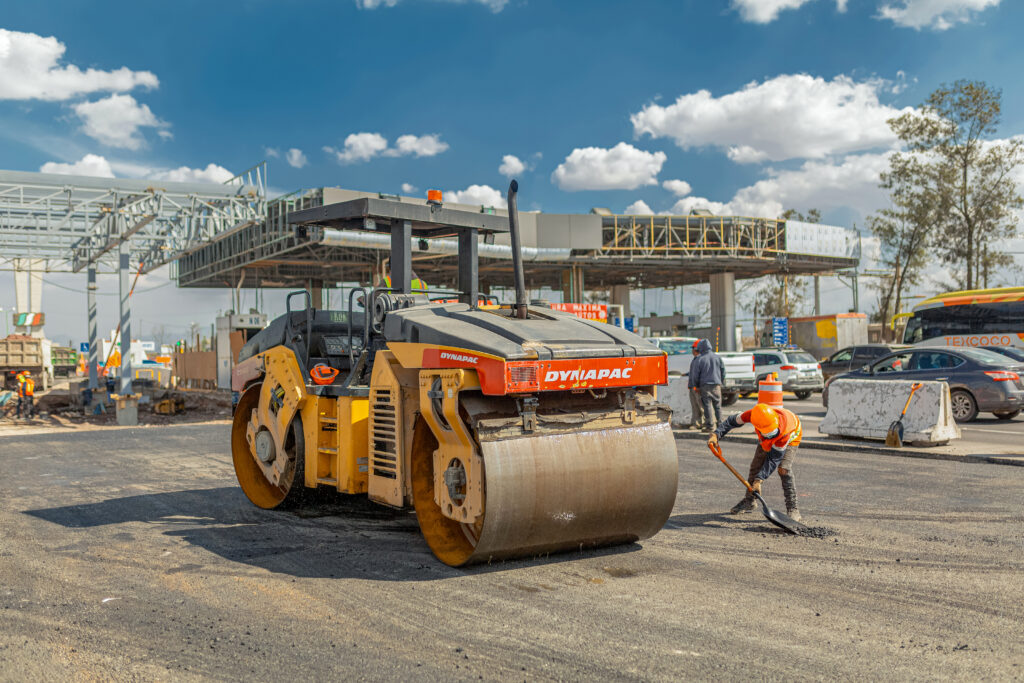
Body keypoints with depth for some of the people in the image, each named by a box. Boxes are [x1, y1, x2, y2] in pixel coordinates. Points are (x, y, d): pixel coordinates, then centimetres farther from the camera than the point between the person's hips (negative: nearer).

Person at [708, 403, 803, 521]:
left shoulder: (784, 432, -45)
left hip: (790, 439, -4)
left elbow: (773, 459, -36)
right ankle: (748, 501, 20)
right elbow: (732, 421, -20)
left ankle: (793, 509, -15)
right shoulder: (753, 415, -39)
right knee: (756, 466, 1)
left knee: (784, 469, -23)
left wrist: (759, 480, -40)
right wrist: (716, 435, -31)